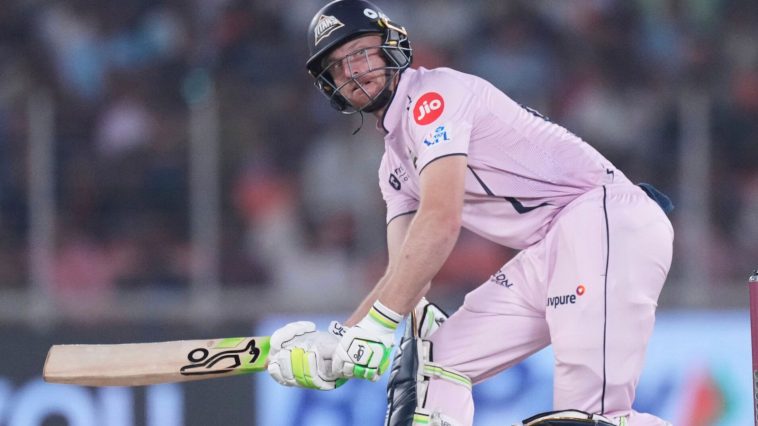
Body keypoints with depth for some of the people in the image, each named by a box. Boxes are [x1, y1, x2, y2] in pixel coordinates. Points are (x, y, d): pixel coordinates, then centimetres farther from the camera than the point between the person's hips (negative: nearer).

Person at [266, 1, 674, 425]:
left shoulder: (434, 94, -6)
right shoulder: (395, 166, 22)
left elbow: (441, 221, -19)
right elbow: (407, 274, 15)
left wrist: (376, 325, -21)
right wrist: (334, 342, -1)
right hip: (548, 253, 10)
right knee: (435, 365, 1)